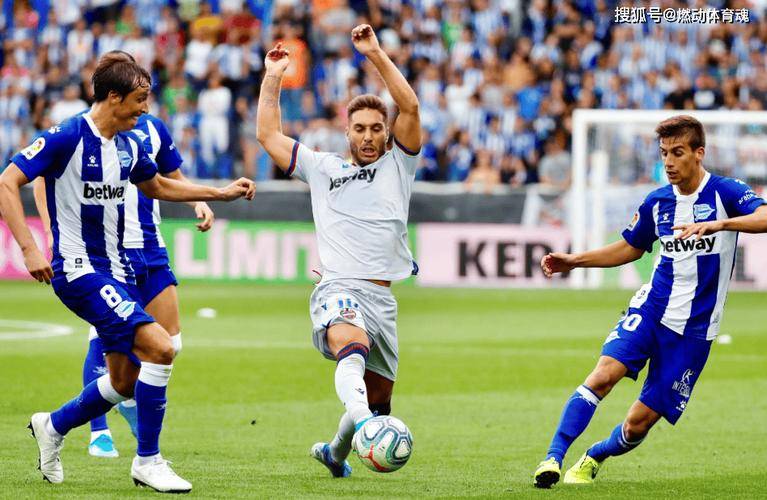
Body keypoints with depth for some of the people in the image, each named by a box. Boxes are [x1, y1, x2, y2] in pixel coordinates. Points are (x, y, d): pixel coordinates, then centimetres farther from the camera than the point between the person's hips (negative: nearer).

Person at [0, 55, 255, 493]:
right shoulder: (67, 138, -15)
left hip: (118, 271, 9)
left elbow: (157, 185, 29)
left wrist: (220, 193, 24)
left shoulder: (129, 144, 9)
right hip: (78, 271, -9)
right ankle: (148, 461, -10)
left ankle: (52, 426, 35)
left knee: (125, 382, 9)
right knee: (159, 346, -21)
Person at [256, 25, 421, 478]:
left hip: (383, 296, 2)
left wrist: (376, 54, -4)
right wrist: (272, 80, 23)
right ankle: (359, 417, -65)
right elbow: (269, 135, 24)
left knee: (379, 397, 9)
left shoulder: (398, 165, 15)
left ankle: (335, 452, 38)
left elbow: (410, 107, 1)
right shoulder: (322, 168, 19)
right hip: (339, 289, -2)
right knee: (353, 347, -35)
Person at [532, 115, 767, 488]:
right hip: (651, 307, 3)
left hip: (694, 328, -3)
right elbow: (630, 248, 22)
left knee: (639, 423, -1)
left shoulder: (725, 193, -9)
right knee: (604, 374, -24)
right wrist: (576, 260, 11)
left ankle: (593, 459, 28)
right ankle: (553, 457, -23)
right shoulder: (657, 202, 6)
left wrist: (718, 224, -43)